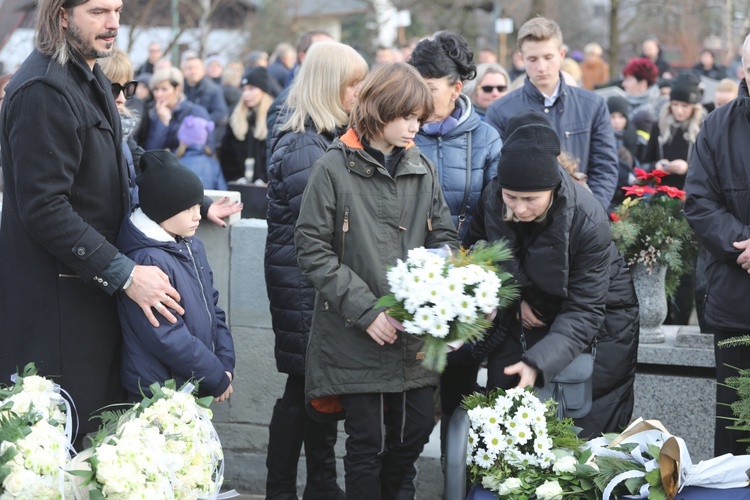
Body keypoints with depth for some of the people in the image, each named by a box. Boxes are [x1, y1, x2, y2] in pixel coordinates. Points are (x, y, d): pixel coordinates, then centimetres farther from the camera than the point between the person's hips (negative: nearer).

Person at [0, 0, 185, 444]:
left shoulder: (92, 80, 15)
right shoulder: (44, 90, -18)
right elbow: (44, 208, -22)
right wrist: (124, 273, -22)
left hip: (94, 286, 10)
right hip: (56, 302, -10)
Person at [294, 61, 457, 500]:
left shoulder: (423, 170, 7)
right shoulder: (335, 169, -7)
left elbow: (444, 236, 12)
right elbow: (313, 249, -9)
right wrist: (365, 310, -14)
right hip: (357, 336, -4)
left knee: (415, 430, 10)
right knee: (368, 442, 2)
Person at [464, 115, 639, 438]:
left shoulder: (588, 221, -31)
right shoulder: (491, 201, -19)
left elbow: (583, 312, -31)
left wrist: (538, 363, -43)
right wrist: (514, 299, -10)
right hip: (527, 314, 4)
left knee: (585, 431, -4)